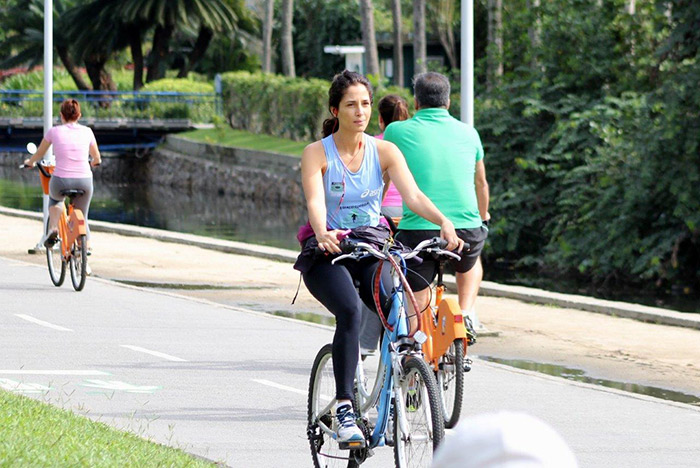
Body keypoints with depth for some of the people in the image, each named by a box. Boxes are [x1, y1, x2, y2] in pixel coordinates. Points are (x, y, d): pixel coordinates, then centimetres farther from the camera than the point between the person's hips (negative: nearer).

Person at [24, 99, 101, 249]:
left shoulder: (54, 131, 2)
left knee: (55, 198, 34)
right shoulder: (87, 131, 6)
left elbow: (39, 154, 17)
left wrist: (30, 162, 39)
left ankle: (53, 229, 13)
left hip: (61, 181, -1)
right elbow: (97, 158, 20)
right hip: (84, 181, 1)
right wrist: (94, 163, 44)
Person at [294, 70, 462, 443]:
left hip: (371, 247, 3)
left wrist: (444, 222, -30)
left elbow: (412, 194, -11)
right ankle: (344, 409, -29)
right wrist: (322, 233, -43)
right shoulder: (317, 153, -4)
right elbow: (315, 202, -20)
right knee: (350, 310, -32)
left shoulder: (384, 151, 3)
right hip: (327, 252, -3)